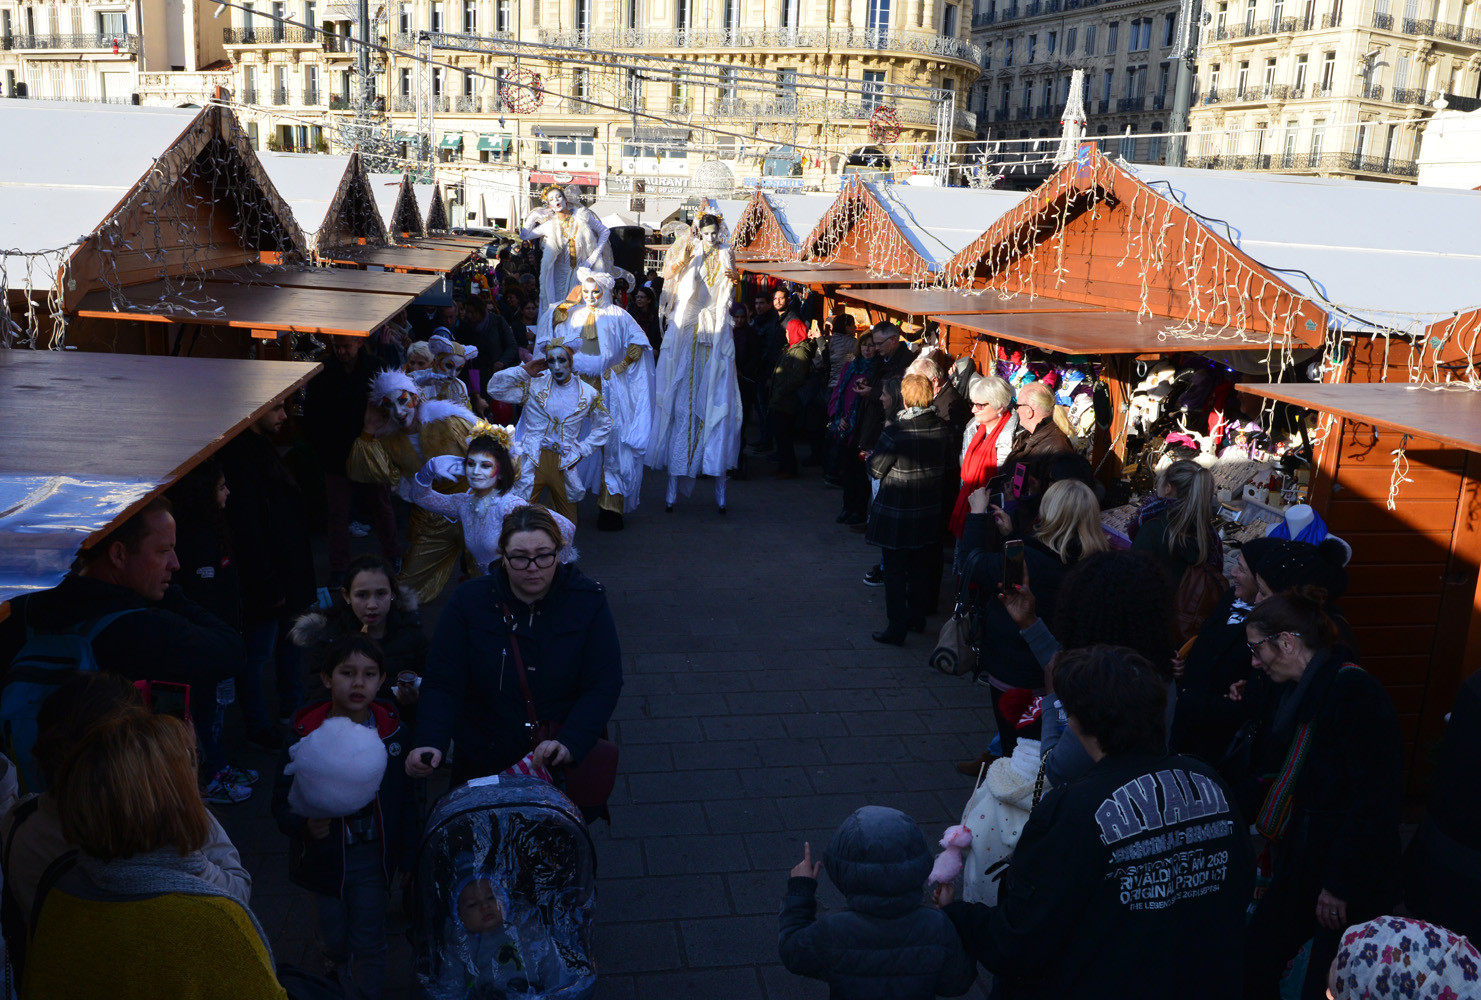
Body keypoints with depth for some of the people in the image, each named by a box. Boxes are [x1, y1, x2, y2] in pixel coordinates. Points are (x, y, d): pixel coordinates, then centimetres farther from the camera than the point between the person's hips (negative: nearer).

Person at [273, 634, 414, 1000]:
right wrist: (305, 825, -35)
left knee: (369, 945, 6)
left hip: (372, 857, 0)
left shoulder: (391, 730, -11)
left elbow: (406, 799, -4)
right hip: (324, 856, 1)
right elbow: (283, 802, -14)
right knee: (334, 940, 20)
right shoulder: (305, 735, -16)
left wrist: (408, 854, -1)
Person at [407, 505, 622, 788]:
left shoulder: (588, 602, -4)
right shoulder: (468, 601, -3)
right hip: (483, 763, 1)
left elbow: (604, 686, -8)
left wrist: (569, 744, -25)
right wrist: (430, 743, -25)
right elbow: (442, 683, -6)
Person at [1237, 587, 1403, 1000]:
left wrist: (1340, 885, -20)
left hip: (1345, 889, -8)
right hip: (1295, 872, 8)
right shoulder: (1296, 692, 7)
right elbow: (1268, 775, 13)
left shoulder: (1356, 692, -19)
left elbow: (1375, 799, -23)